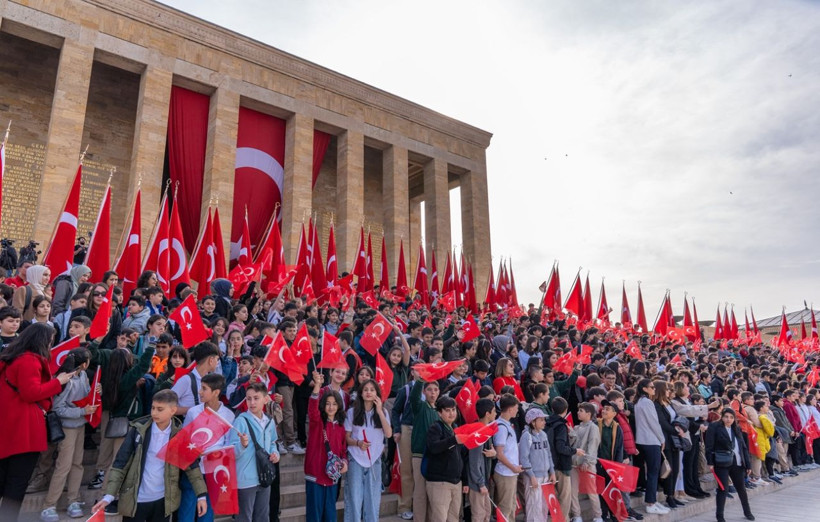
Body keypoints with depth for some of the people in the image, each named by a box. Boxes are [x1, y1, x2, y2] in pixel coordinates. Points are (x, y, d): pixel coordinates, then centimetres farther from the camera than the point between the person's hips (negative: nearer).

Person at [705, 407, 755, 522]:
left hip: (737, 463, 6)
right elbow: (709, 446, -10)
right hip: (722, 463, -5)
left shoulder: (737, 429, 12)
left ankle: (747, 512, 38)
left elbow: (744, 447, 13)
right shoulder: (714, 427, -7)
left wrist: (748, 465, 8)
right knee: (723, 488, -4)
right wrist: (710, 462, -16)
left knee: (741, 488, 17)